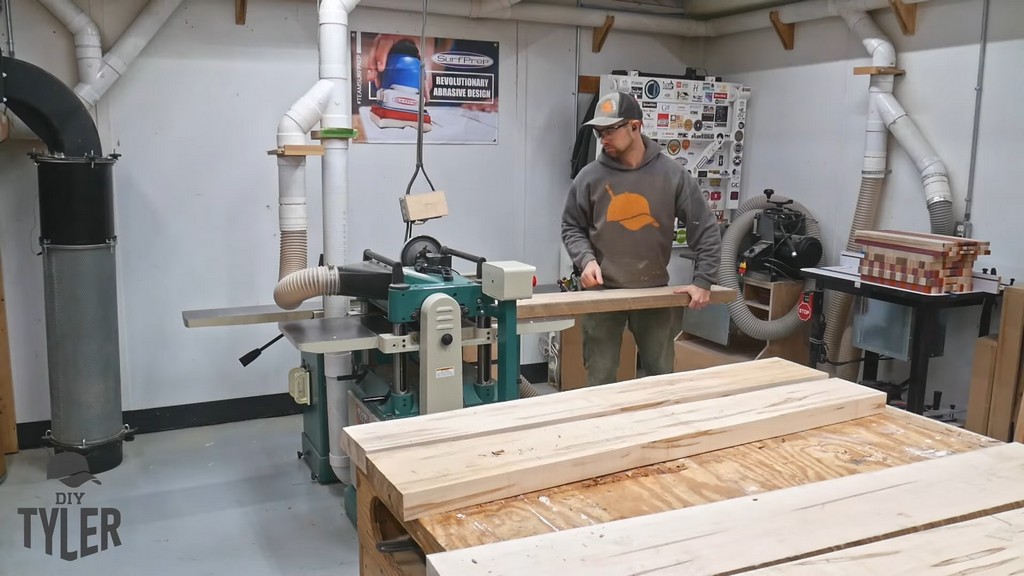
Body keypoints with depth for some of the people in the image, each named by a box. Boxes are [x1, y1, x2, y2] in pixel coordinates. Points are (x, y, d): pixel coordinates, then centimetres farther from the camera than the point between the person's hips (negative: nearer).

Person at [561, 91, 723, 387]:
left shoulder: (672, 174, -5)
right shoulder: (590, 176, -5)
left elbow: (707, 228, -1)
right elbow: (571, 227, 5)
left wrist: (703, 281, -7)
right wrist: (586, 259, -13)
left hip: (654, 293, 1)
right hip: (603, 293, 0)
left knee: (663, 377, 14)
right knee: (600, 381, 7)